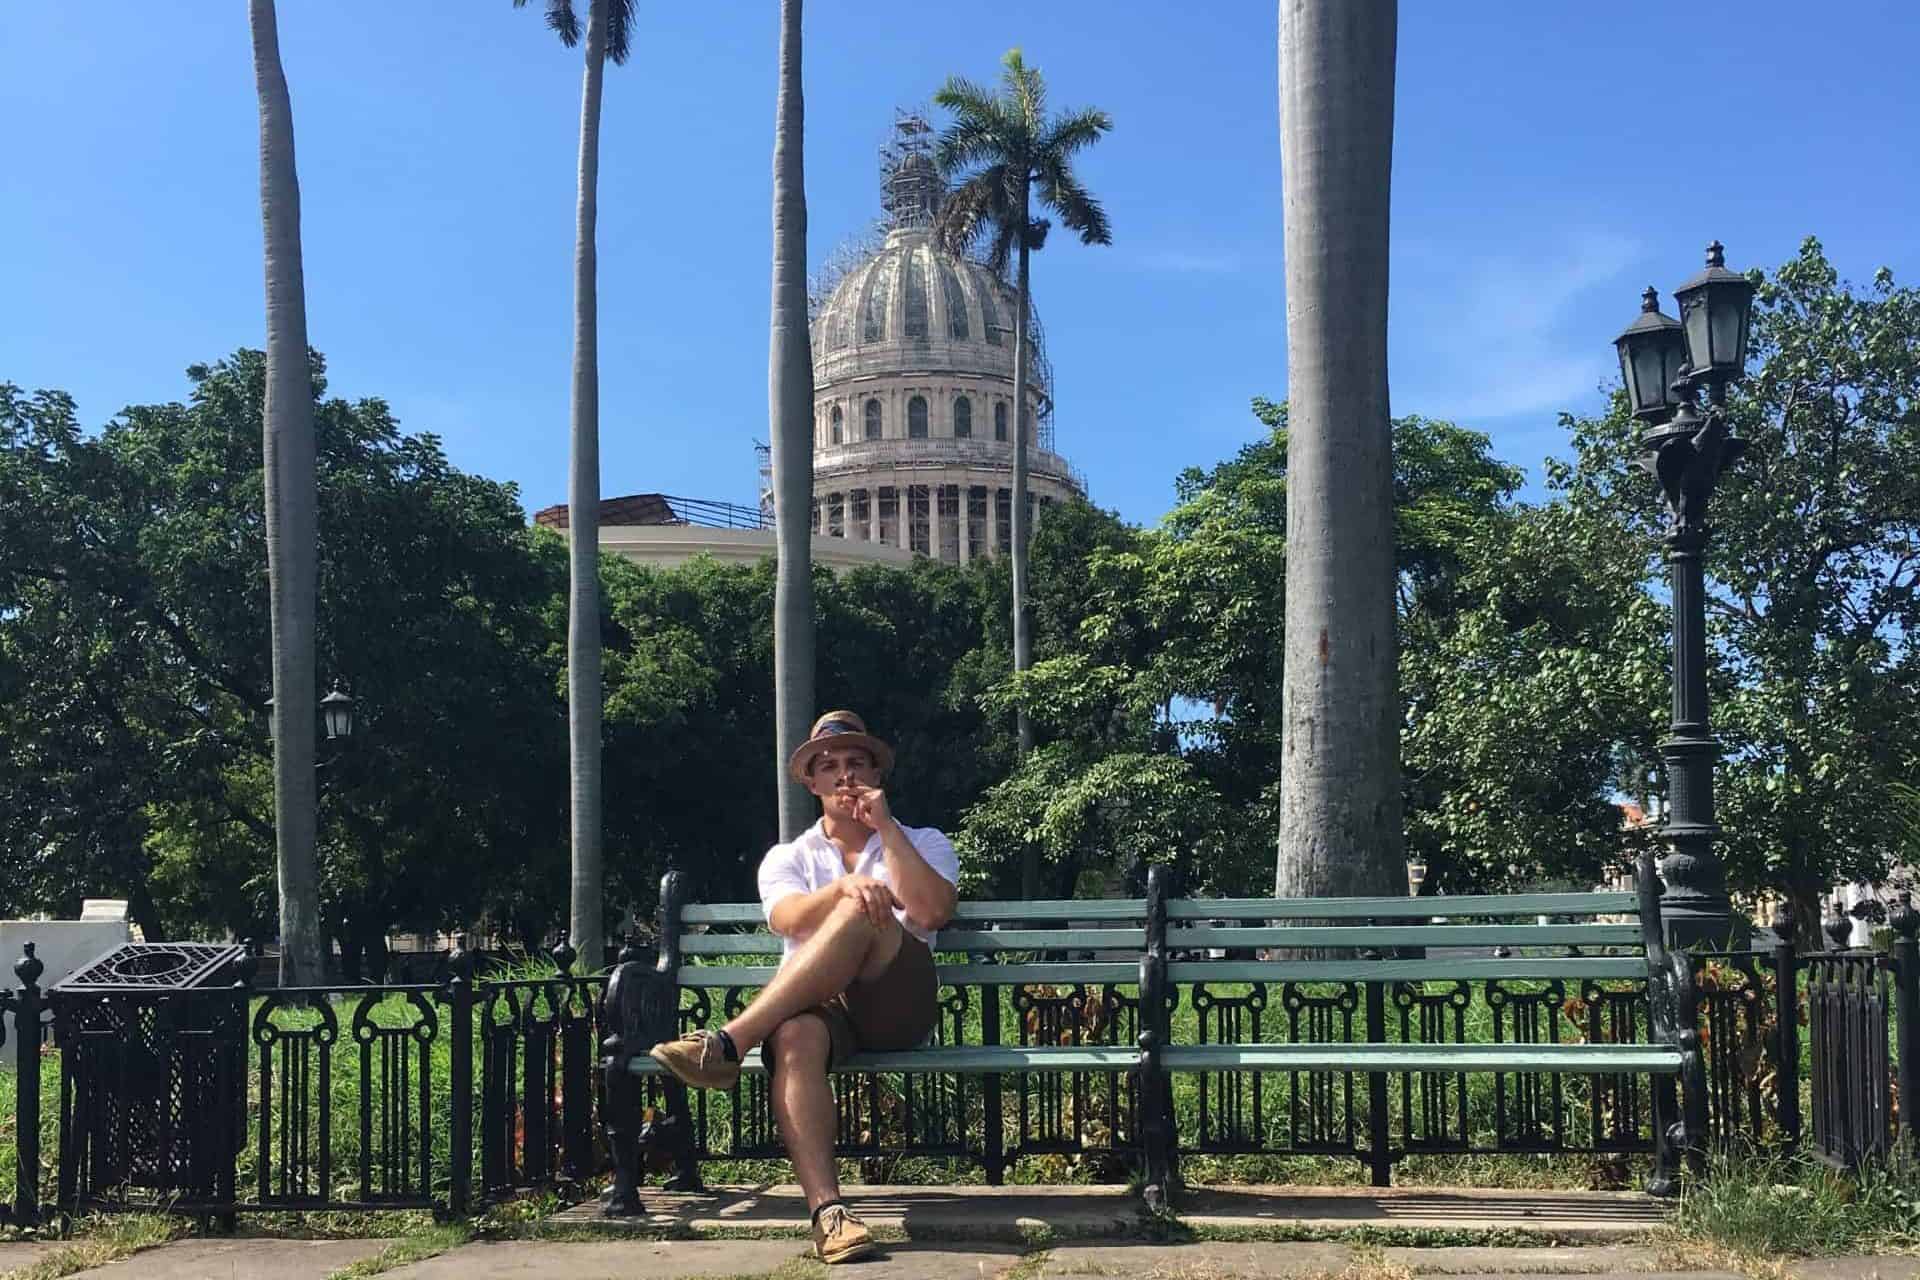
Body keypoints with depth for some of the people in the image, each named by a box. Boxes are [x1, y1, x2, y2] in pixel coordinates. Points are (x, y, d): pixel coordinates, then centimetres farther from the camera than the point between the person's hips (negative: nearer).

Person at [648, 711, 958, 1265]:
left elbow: (930, 912, -3)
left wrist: (885, 826, -2)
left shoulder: (923, 843, 20)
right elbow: (787, 919, -2)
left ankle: (729, 1042, -37)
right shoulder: (787, 857, 22)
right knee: (795, 1037, -37)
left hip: (900, 1005, -1)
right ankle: (827, 1210, -46)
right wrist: (844, 885, -22)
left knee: (862, 914, -31)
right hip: (820, 1005, 1)